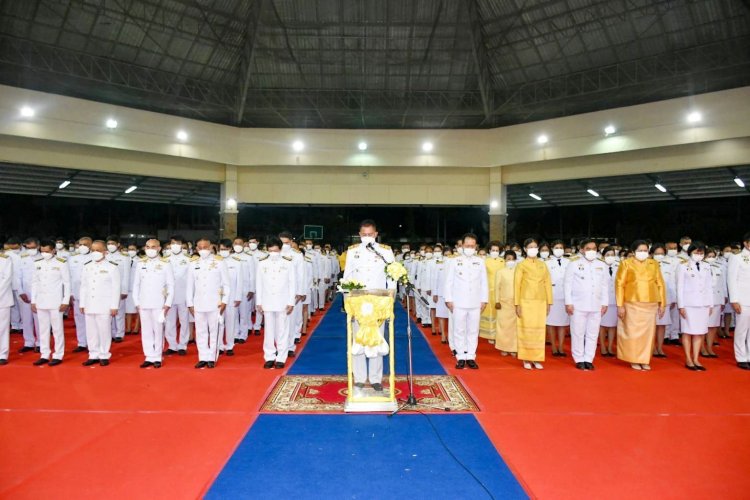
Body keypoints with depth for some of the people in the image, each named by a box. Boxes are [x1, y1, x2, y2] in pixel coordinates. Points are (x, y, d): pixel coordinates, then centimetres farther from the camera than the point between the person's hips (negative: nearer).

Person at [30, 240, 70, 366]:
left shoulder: (61, 263, -6)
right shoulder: (37, 263, 7)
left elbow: (67, 283, -5)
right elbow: (35, 282, 11)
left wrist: (65, 301, -8)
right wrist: (33, 301, 8)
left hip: (56, 301, -5)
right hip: (41, 301, 5)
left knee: (57, 329, 0)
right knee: (43, 329, 9)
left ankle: (58, 355, 8)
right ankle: (44, 355, 18)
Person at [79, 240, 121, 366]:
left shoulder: (112, 267, -6)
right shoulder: (87, 266, 11)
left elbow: (116, 288, -7)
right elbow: (83, 286, 14)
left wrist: (114, 306, -10)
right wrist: (82, 304, 10)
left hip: (105, 306, -5)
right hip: (89, 306, 5)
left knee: (104, 331, 0)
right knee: (91, 331, 9)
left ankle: (104, 356, 12)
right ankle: (93, 355, 19)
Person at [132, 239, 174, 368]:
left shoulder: (165, 264, 0)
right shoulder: (140, 263, 8)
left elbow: (171, 285, -1)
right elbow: (136, 284, 11)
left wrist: (168, 304, -6)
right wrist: (136, 302, 5)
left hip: (159, 304, -3)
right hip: (143, 303, 3)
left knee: (158, 331, 0)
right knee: (146, 331, 6)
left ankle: (157, 358, 9)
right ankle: (149, 357, 14)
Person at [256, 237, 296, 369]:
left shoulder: (288, 262, -1)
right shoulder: (262, 263, 4)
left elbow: (292, 283, 0)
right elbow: (259, 283, 7)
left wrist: (291, 302, -4)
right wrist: (258, 302, 4)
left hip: (283, 302, -1)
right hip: (267, 302, 2)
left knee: (282, 331, 3)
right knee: (269, 331, 6)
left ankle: (281, 358, 11)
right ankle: (269, 357, 15)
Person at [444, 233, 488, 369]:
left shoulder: (480, 261, 4)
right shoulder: (455, 261, -1)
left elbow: (484, 282, 7)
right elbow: (449, 282, 1)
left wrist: (484, 300, 4)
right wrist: (449, 300, -3)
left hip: (475, 303, 1)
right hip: (459, 302, -1)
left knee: (473, 331, 6)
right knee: (459, 330, 4)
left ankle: (471, 357, 15)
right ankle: (461, 357, 13)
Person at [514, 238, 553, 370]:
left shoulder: (543, 265, 11)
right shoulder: (521, 265, 1)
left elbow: (547, 283, 10)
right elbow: (517, 285, -2)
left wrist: (549, 302, 4)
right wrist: (517, 304, -8)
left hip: (541, 302, 3)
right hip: (526, 302, -3)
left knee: (539, 330, 4)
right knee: (526, 330, 0)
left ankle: (536, 359, 12)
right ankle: (526, 359, 8)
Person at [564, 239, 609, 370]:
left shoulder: (602, 265, 10)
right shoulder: (574, 263, -1)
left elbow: (605, 286, 12)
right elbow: (567, 283, -3)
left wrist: (605, 303, 6)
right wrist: (568, 303, -7)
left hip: (596, 306, 3)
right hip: (578, 305, -3)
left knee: (593, 334, 5)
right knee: (578, 333, 1)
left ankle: (588, 359, 14)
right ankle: (579, 360, 11)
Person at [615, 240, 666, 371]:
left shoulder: (654, 264, 8)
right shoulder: (626, 263, -2)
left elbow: (660, 284, 11)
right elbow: (619, 284, -4)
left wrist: (662, 304, 7)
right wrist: (620, 305, -8)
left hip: (650, 305, 3)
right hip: (632, 304, -3)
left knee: (648, 333, 7)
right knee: (633, 332, 3)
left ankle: (645, 360, 19)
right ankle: (634, 360, 14)